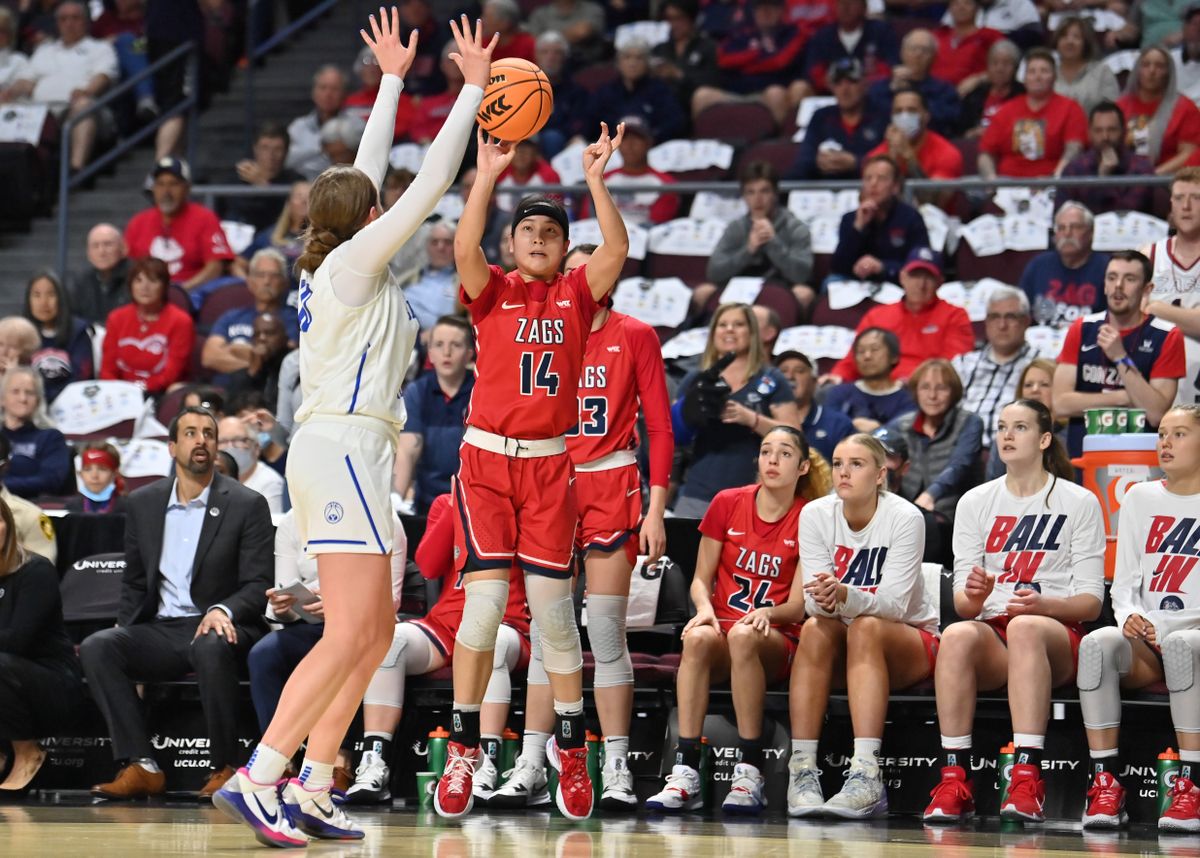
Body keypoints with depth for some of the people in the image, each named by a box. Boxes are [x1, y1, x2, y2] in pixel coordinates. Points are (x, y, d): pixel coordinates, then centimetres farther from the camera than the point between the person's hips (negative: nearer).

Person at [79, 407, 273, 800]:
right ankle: (141, 766, -28)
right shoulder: (144, 503, 12)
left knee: (211, 648, -40)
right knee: (96, 647, -24)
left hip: (216, 627, -4)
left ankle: (224, 767, -25)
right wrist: (125, 631, 1)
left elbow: (258, 586, -4)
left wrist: (222, 611, -24)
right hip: (160, 631, 4)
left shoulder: (247, 505, 0)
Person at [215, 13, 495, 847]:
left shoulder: (334, 264, 15)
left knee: (376, 629, 9)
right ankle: (257, 779, -22)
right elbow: (429, 187, -8)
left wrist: (393, 79, 31)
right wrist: (474, 89, -2)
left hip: (349, 455, 10)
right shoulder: (352, 264, -6)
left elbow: (367, 176, 26)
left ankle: (311, 789, 6)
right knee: (350, 632, -16)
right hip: (342, 449, -10)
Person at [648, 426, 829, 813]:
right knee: (698, 638, -35)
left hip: (778, 640, -2)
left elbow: (798, 607, -2)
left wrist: (768, 613, -23)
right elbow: (701, 579, 9)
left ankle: (750, 771, -36)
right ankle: (685, 771, -41)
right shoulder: (727, 503, 7)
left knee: (743, 636, -38)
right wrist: (705, 608, -13)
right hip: (723, 624, 2)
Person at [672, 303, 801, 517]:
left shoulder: (771, 381, 6)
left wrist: (751, 419, -15)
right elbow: (671, 433, 11)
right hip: (698, 494, 3)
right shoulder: (696, 380, 14)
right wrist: (691, 409, -9)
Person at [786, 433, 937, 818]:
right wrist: (823, 599, -36)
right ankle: (801, 769, -36)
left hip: (910, 643, -3)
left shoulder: (905, 518, -16)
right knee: (815, 628, -31)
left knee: (866, 627, -35)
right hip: (842, 646, 3)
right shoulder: (815, 515, -6)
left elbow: (895, 603, -24)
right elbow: (813, 602, -11)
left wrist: (844, 595, -42)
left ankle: (867, 775, -46)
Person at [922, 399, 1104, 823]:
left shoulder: (1079, 503, 6)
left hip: (1057, 635, -2)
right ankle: (955, 781, -38)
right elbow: (962, 602, 10)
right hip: (991, 632, 2)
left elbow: (1091, 601, 1)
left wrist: (1043, 604, -19)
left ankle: (1027, 780, -48)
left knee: (1025, 627, -39)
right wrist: (974, 597, -14)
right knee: (957, 634, -35)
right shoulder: (974, 503, 15)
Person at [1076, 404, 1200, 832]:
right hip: (1144, 637, 3)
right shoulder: (1140, 498, 17)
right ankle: (1105, 784, -32)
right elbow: (1125, 580, 13)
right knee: (1098, 643, -31)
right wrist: (1129, 616, -9)